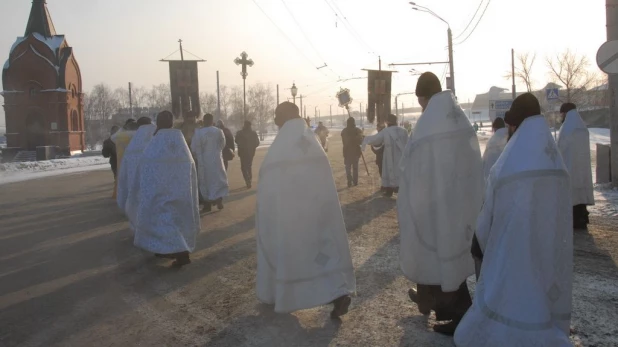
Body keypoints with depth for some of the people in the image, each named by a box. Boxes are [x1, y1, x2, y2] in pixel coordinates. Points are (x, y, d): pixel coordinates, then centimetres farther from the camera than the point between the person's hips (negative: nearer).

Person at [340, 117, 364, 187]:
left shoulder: (344, 131, -3)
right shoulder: (358, 130, -7)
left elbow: (344, 142, 4)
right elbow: (360, 141, -7)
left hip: (347, 151, 0)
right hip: (356, 151, 0)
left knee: (348, 168, 6)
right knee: (355, 167, 12)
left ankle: (349, 182, -2)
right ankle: (355, 182, 14)